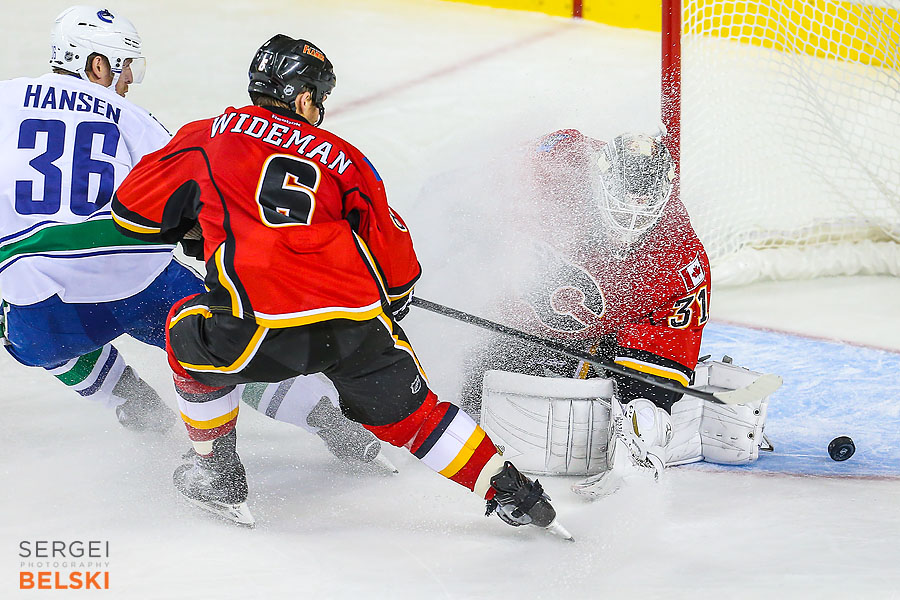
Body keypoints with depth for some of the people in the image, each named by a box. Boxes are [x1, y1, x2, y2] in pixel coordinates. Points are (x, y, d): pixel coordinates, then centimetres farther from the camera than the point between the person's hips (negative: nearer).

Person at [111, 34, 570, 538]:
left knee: (191, 335, 29)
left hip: (263, 329, -2)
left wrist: (198, 225, 40)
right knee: (410, 411, 24)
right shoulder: (342, 156, 22)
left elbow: (132, 209, 23)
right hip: (361, 323, 2)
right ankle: (513, 493, 20)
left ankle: (220, 478, 31)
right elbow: (396, 261, 19)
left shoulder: (209, 137, 18)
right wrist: (391, 303, 41)